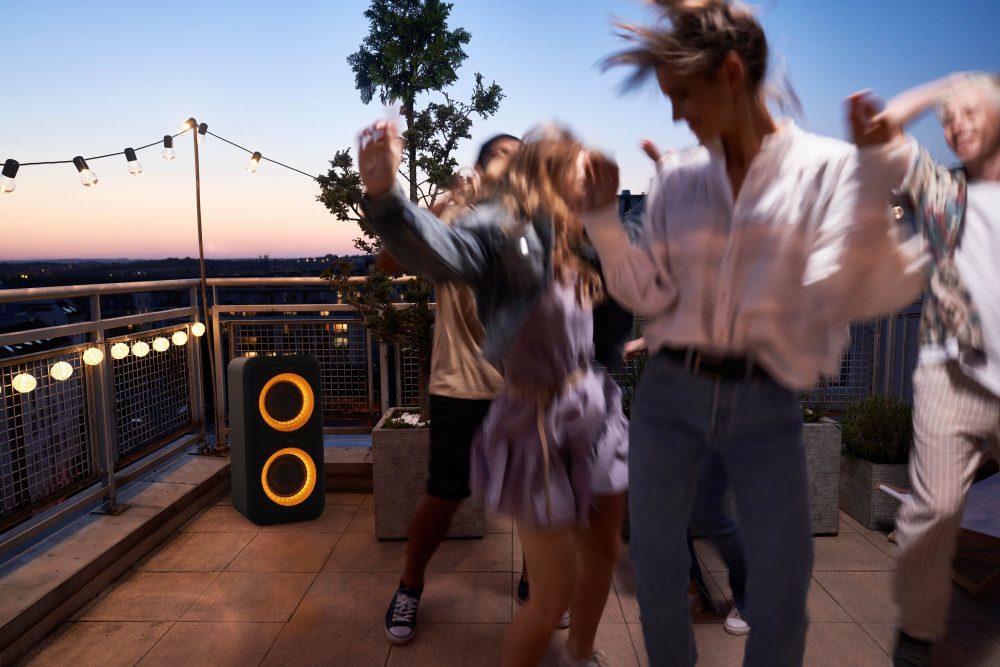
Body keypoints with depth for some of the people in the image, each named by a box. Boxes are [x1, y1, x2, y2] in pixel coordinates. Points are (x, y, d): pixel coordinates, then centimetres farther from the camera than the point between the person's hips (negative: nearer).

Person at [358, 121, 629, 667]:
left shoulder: (568, 242, 11)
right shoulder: (503, 228, -14)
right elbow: (443, 250, -36)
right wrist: (383, 196, -55)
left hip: (594, 415, 8)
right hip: (539, 425, -8)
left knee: (602, 555, 24)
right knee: (553, 595, 3)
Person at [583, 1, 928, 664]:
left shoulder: (829, 167, -6)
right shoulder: (678, 180, 4)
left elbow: (836, 295, -16)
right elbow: (650, 295, 1)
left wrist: (873, 174, -21)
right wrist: (602, 216, -6)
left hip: (767, 409, -2)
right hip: (669, 397, 3)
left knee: (781, 602, 7)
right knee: (657, 576, 15)